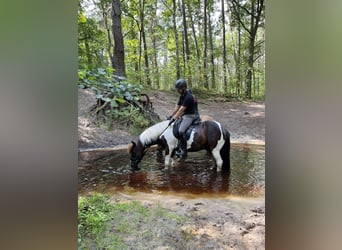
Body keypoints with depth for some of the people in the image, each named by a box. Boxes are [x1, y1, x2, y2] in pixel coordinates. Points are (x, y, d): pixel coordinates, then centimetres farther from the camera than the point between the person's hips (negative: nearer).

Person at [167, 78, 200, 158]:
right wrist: (171, 116, 9)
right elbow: (177, 107, 14)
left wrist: (173, 118, -22)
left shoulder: (188, 97, -21)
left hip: (191, 116, -11)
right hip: (185, 115, 11)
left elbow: (181, 109, -23)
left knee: (181, 130, -26)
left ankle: (184, 151, -18)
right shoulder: (181, 96, 10)